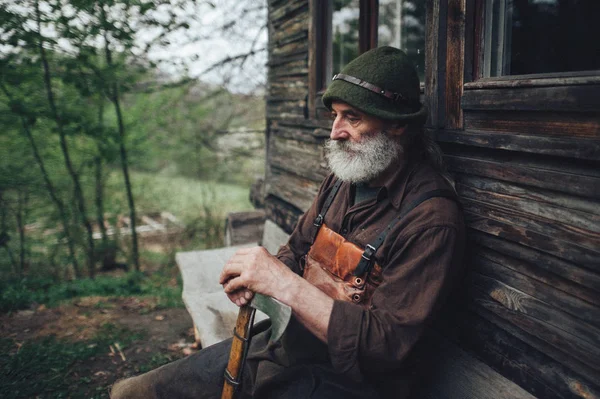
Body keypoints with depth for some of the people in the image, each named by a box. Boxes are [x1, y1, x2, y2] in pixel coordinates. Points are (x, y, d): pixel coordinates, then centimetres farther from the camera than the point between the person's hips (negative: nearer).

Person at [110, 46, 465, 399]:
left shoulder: (432, 220, -21)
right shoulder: (343, 179, 3)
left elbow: (385, 345, -25)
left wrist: (285, 284, -28)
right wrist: (256, 276, -8)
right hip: (284, 345, 7)